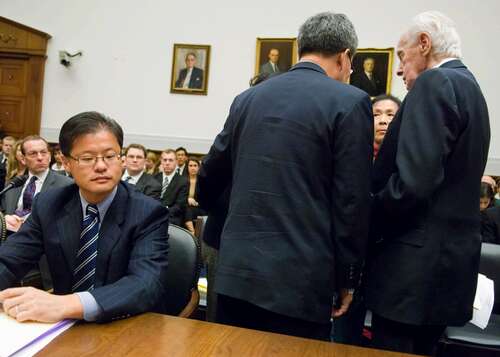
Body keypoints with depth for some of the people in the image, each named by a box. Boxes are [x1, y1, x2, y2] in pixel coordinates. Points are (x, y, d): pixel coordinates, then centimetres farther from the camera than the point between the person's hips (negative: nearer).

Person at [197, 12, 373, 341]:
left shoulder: (248, 97, 9)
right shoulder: (350, 102, -7)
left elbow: (211, 175, 16)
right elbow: (353, 201, -10)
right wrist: (347, 277, 1)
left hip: (236, 271, 5)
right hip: (299, 280, -5)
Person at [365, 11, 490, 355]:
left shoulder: (434, 83, -12)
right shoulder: (469, 87, 17)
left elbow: (413, 180, -23)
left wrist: (367, 229, -8)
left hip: (418, 260, -9)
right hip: (452, 255, 9)